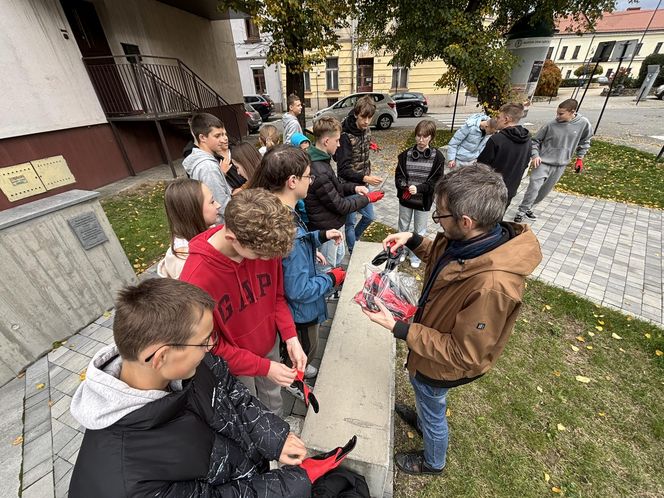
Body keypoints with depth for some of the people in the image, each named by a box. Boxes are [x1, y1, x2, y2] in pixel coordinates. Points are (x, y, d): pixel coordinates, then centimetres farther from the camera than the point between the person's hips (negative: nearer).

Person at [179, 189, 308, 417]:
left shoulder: (264, 246, -21)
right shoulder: (196, 280, -34)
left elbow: (277, 296, -5)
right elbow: (211, 346, -20)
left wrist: (290, 336, -15)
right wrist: (264, 367, -20)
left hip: (270, 345, 4)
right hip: (235, 365, -3)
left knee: (273, 399, 29)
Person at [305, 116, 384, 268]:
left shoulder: (317, 160, 1)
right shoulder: (319, 172, -31)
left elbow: (333, 187, 13)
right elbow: (339, 205, -23)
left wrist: (354, 187, -3)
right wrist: (367, 199, -12)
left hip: (331, 224, 10)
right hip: (326, 229, -10)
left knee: (339, 256, 28)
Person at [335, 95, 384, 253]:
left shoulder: (366, 130, 2)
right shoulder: (345, 135, -20)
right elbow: (343, 169, -23)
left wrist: (368, 174, 8)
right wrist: (365, 178, -32)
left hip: (362, 184, 8)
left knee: (369, 216, 19)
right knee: (350, 223, 6)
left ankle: (352, 241, 42)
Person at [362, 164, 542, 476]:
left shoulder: (492, 285, -43)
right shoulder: (474, 239, -18)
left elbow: (463, 354, -31)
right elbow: (443, 258, 5)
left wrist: (397, 328, -33)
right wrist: (412, 240, -10)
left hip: (444, 364, -7)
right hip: (435, 336, 7)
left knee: (433, 410, 24)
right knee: (419, 385, 35)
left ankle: (433, 462, 58)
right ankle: (423, 419, 69)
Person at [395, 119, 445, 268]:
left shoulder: (437, 157, -8)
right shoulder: (406, 154, -4)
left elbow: (437, 181, -10)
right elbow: (398, 175, -2)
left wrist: (418, 188, -25)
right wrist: (405, 186, -23)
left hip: (424, 201, -1)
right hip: (405, 199, 2)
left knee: (419, 231, 13)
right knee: (402, 228, 18)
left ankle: (415, 257, 33)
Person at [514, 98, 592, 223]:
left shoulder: (583, 123, -5)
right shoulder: (550, 125, -11)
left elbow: (585, 142, 11)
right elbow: (535, 140, 0)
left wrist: (580, 158, 11)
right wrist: (535, 155, -14)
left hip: (560, 165, 3)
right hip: (543, 162, -3)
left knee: (544, 191, 10)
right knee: (533, 188, -17)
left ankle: (528, 208, 26)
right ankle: (521, 212, -6)